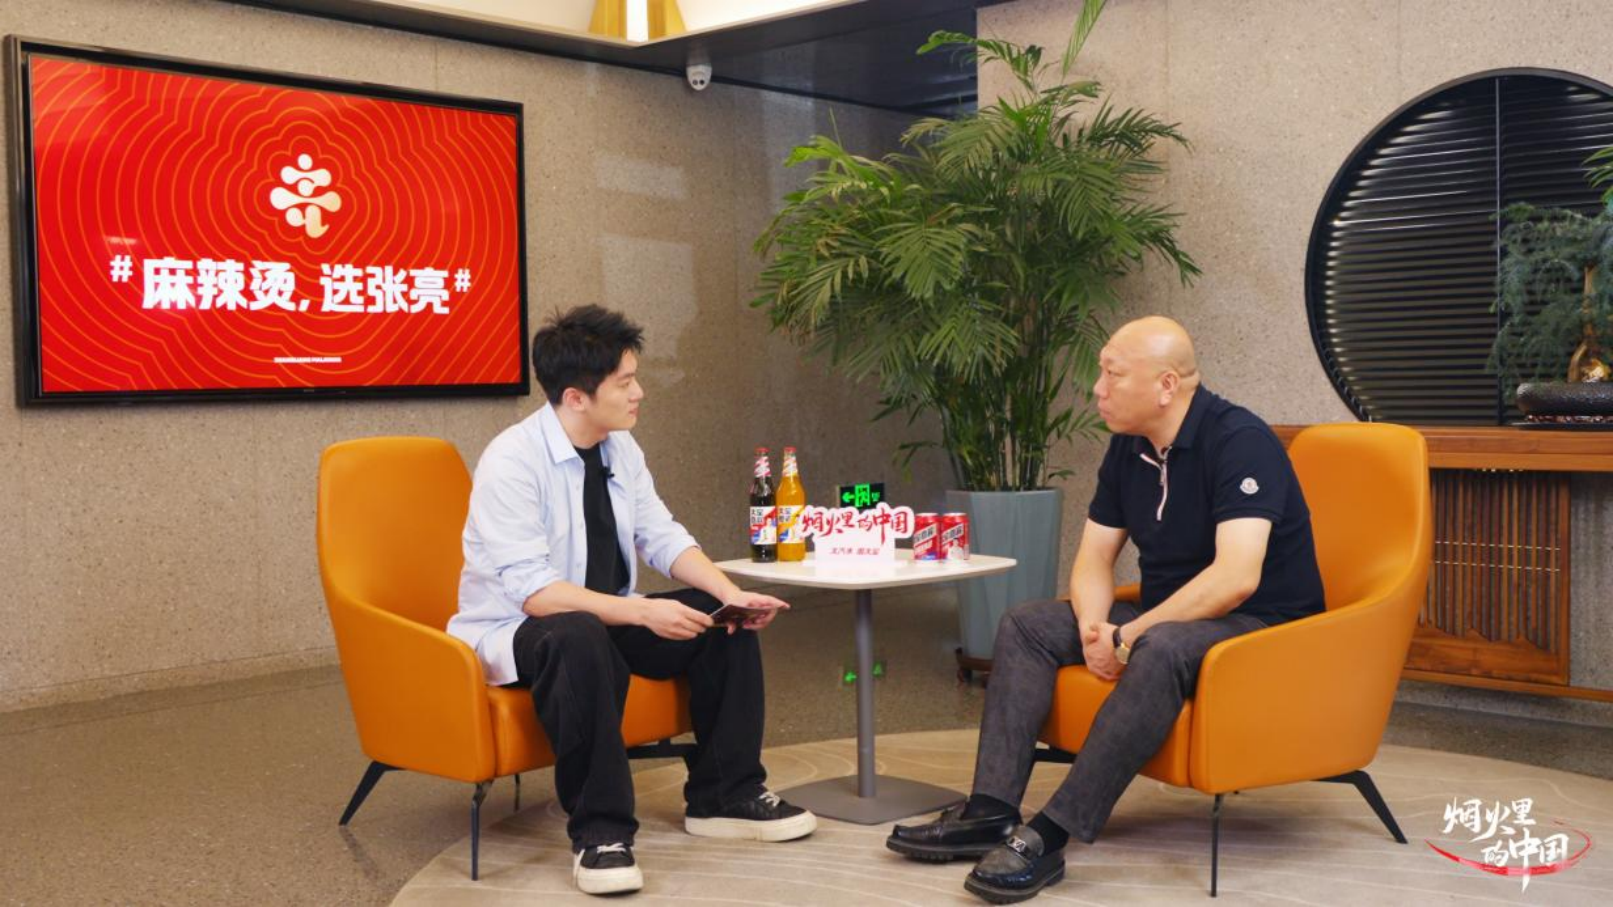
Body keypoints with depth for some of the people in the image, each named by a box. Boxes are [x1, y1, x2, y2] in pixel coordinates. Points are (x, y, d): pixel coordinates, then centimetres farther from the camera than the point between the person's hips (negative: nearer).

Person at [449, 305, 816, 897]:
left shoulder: (620, 448, 1)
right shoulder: (512, 461, -23)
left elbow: (662, 537, 5)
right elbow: (535, 593, -30)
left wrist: (731, 593, -13)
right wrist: (644, 612, -37)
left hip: (610, 618, 8)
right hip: (516, 631, -8)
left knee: (726, 620, -7)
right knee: (580, 637, -40)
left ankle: (724, 796, 3)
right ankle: (598, 829, -28)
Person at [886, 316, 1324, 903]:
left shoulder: (1238, 441, -20)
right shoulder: (1128, 447, 5)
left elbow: (1236, 577, -30)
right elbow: (1095, 557, 8)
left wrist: (1128, 638, -26)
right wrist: (1094, 627, -14)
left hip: (1262, 625, -8)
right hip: (1165, 616, 8)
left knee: (1160, 648, -39)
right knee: (1026, 625, -3)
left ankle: (1049, 836, -36)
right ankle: (991, 812, -13)